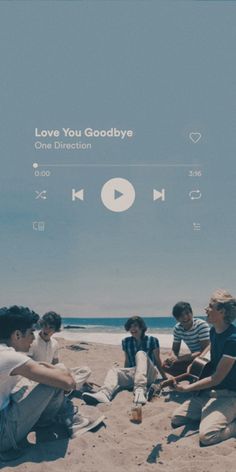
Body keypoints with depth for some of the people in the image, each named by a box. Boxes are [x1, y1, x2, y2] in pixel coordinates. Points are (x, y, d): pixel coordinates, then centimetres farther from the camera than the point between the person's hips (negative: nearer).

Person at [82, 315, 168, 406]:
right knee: (113, 370, -22)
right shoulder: (126, 342, 9)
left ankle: (140, 389, -50)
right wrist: (125, 376, 25)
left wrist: (165, 378, 9)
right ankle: (103, 394, -55)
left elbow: (157, 361, 6)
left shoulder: (152, 340, 0)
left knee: (140, 354, -30)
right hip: (133, 373, 4)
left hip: (149, 374, -4)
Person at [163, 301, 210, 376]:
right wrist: (172, 357, -23)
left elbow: (205, 351, -25)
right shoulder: (177, 328, -4)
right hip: (193, 358, 7)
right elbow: (175, 349, 3)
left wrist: (180, 358, -31)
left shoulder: (202, 325, -21)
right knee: (166, 364, -8)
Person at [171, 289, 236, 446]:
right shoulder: (214, 332, 4)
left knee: (206, 435, -27)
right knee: (176, 419, 3)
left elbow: (217, 378, -22)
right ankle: (213, 415, 12)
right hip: (209, 391, 9)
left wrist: (186, 388, -17)